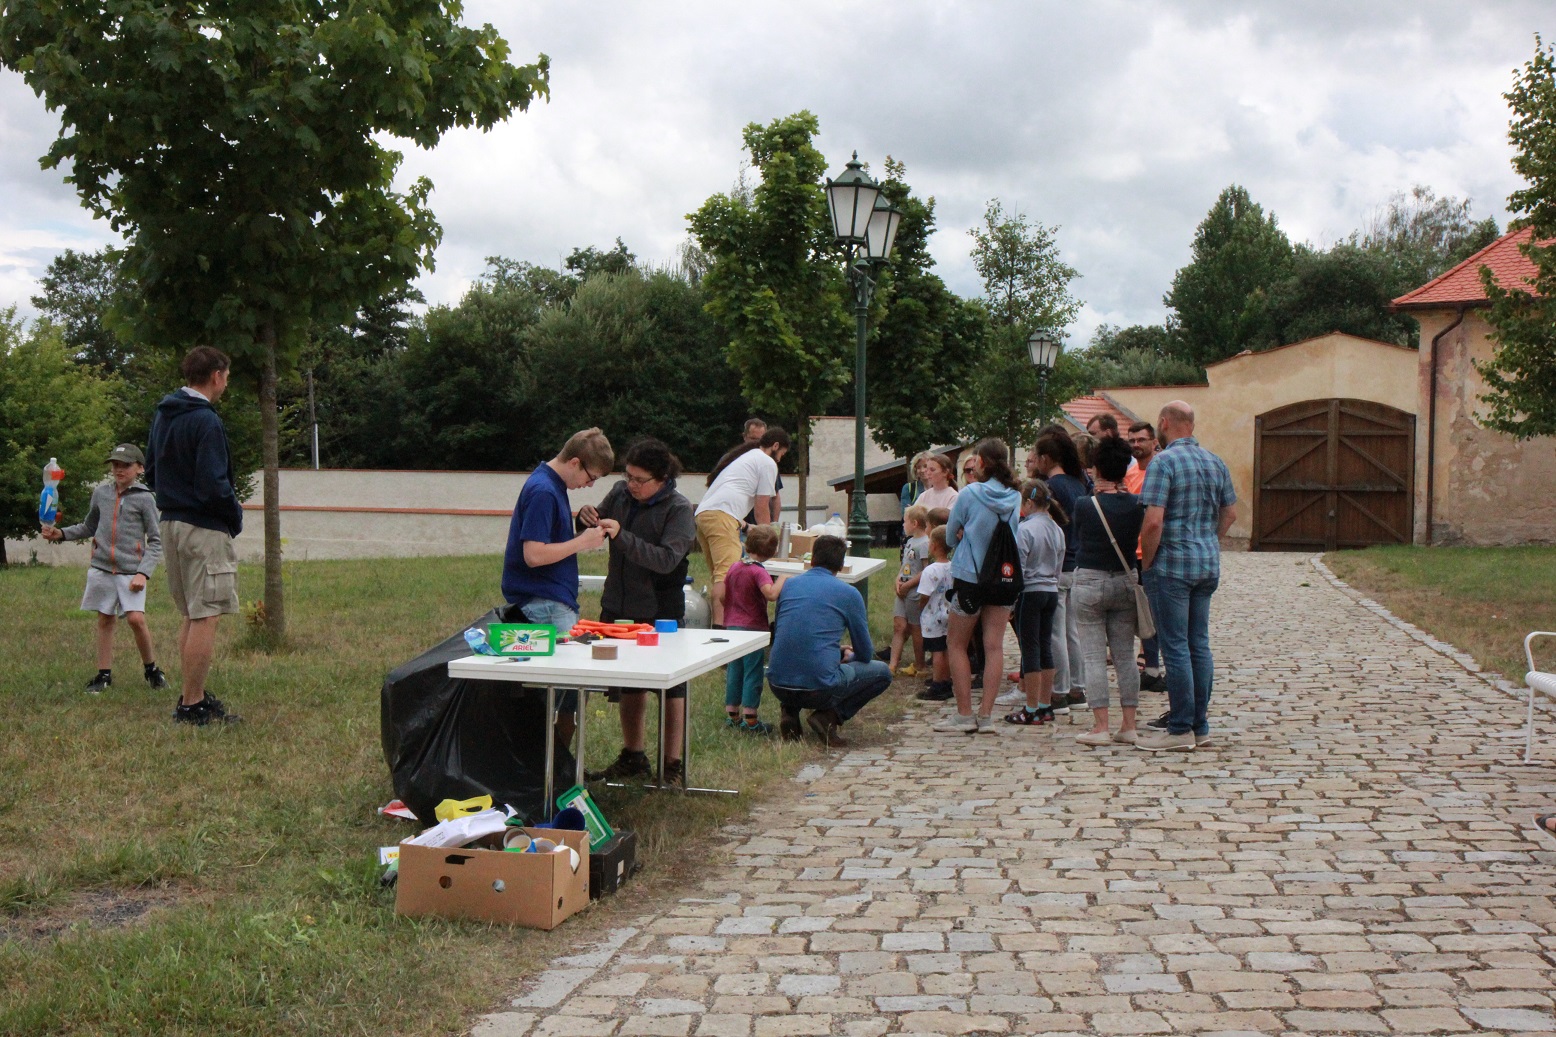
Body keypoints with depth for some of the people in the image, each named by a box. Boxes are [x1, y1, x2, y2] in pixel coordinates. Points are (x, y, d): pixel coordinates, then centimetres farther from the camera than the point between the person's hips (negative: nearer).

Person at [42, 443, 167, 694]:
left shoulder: (144, 498, -2)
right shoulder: (101, 492, 11)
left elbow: (156, 541, -1)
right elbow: (88, 527, 25)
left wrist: (143, 573, -11)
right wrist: (61, 534, 8)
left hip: (131, 570, -4)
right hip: (101, 567, 4)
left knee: (136, 619, -14)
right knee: (105, 619, 8)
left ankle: (151, 669, 6)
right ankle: (104, 674, 17)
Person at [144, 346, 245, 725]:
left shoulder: (162, 416, 13)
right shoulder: (206, 421, -16)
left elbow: (151, 474, 19)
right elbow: (214, 485, -21)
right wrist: (236, 516, -5)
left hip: (171, 523, 9)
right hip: (204, 528, -9)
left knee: (190, 617, 17)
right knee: (206, 618, -5)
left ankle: (193, 697, 22)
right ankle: (191, 706, -3)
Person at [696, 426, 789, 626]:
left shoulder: (741, 456, 34)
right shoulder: (768, 463, 8)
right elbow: (761, 508, 7)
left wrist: (744, 525, 44)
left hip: (702, 513, 9)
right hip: (721, 517, -9)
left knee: (719, 575, 12)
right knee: (727, 574, -18)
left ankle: (717, 622, 9)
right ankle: (720, 625, -30)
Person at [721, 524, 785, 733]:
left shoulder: (734, 567, 7)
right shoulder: (759, 572, -15)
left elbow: (722, 595, 14)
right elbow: (771, 594, -32)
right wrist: (782, 579, -16)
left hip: (732, 627, 7)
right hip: (753, 628, -7)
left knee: (734, 671, 14)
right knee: (753, 672, -1)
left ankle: (731, 714, 21)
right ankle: (750, 720, 0)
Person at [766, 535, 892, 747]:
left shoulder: (788, 585, 13)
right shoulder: (849, 594, 2)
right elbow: (865, 655, 10)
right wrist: (847, 656, 36)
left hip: (777, 686, 5)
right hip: (819, 688, -4)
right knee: (882, 672, 17)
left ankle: (789, 711, 12)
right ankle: (829, 717, -1)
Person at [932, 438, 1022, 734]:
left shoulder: (970, 493, -13)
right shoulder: (1015, 496, 0)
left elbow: (950, 535, -3)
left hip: (970, 576, -4)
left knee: (956, 644, 9)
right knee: (994, 645, 5)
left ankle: (964, 715, 6)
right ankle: (986, 715, 4)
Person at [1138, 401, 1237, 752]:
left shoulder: (1163, 462, -13)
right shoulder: (1215, 462, 10)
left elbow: (1153, 521, -20)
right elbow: (1230, 513, 16)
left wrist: (1146, 562, -8)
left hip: (1172, 565, -7)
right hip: (1208, 565, 7)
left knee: (1175, 646, -3)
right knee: (1199, 644, 11)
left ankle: (1180, 730, 0)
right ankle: (1200, 726, 16)